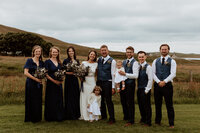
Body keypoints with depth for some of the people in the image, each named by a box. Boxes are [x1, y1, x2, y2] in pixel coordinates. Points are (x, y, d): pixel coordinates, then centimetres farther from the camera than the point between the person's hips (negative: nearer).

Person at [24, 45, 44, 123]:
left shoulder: (41, 62, 11)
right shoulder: (29, 61, -4)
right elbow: (26, 73, -11)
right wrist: (35, 79, -15)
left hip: (38, 84, 5)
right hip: (31, 83, -5)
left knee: (38, 101, 8)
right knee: (31, 101, 0)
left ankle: (37, 117, 19)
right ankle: (30, 118, 12)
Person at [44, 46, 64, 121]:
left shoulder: (59, 62, 12)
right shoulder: (47, 62, -5)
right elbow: (46, 74, -10)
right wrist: (54, 80, -17)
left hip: (59, 84, 6)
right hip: (51, 84, -5)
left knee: (59, 100, 8)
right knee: (51, 101, 0)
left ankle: (59, 117, 18)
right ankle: (50, 117, 11)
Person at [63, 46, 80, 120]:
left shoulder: (77, 61, 12)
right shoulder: (66, 61, -1)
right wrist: (68, 72, -20)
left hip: (75, 80, 4)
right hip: (68, 80, -4)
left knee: (76, 96, 6)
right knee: (69, 97, -2)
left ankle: (76, 114, 16)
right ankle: (69, 115, 7)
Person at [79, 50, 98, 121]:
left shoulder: (96, 64, 4)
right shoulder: (83, 63, 6)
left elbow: (97, 74, 8)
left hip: (92, 82, -1)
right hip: (85, 82, 1)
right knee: (84, 99, 3)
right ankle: (84, 115, 12)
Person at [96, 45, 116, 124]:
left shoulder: (112, 61, -6)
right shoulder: (99, 60, 9)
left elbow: (113, 74, -8)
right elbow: (97, 71, 13)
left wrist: (113, 87, -11)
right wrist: (97, 83, 7)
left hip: (107, 83, -5)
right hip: (99, 82, 5)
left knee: (108, 101, -2)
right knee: (101, 100, 13)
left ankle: (112, 118, 8)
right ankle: (103, 116, 28)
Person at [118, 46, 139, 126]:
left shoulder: (134, 62, -9)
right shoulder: (124, 62, 14)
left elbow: (135, 75, -18)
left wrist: (125, 74, -22)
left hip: (130, 84, -7)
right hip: (123, 83, 7)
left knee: (130, 102, 0)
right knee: (123, 101, 15)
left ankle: (131, 120, 11)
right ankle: (126, 117, 34)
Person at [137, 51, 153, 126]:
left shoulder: (148, 67, -11)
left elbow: (150, 80, -13)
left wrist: (146, 90, -13)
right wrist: (138, 88, 5)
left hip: (145, 90, -6)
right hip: (139, 89, 6)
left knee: (146, 106, 2)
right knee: (140, 105, 15)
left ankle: (148, 122, 14)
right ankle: (143, 119, 31)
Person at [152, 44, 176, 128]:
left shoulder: (172, 61, 1)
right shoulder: (155, 61, 10)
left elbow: (173, 74, -8)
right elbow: (153, 73, 3)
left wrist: (164, 81, -18)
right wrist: (159, 82, -12)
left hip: (167, 85, -3)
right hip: (157, 85, 3)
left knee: (169, 105, 1)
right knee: (157, 104, 9)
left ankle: (171, 124, 8)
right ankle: (157, 122, 20)